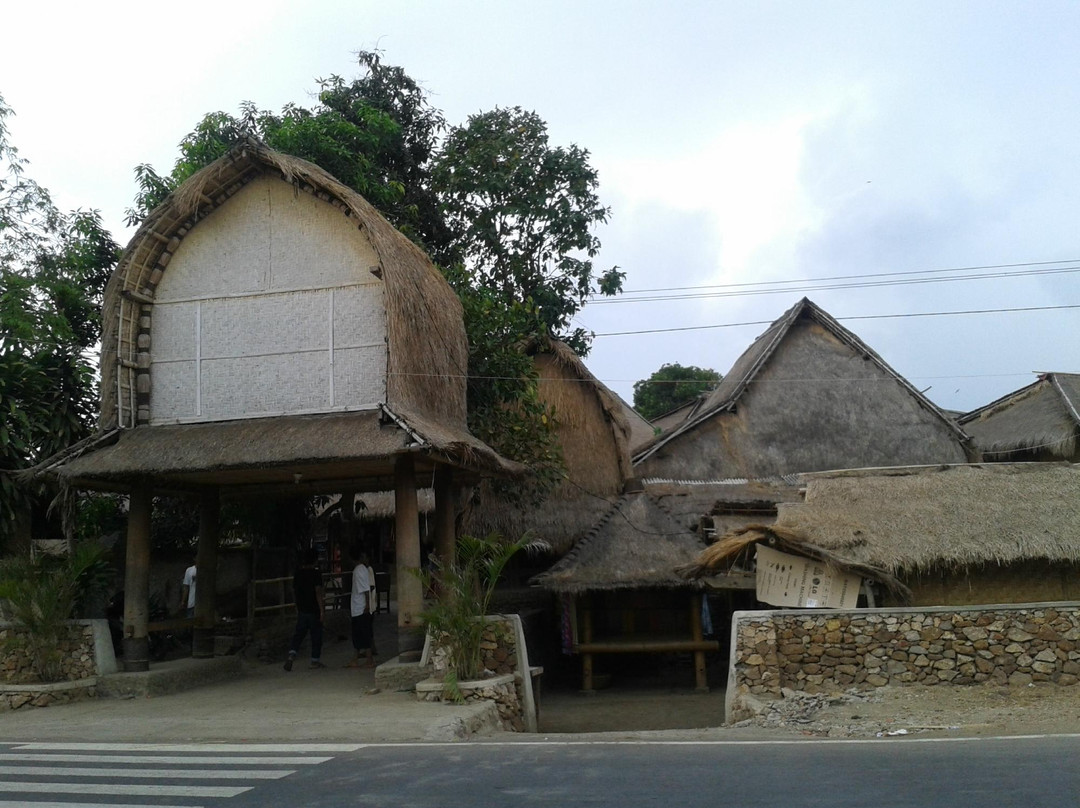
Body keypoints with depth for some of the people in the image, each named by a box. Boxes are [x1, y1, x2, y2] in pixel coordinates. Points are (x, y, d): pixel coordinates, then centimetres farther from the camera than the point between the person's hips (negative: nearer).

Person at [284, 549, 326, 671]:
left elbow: (294, 591, 13)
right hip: (314, 610, -5)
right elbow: (318, 592, -17)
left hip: (301, 610, 5)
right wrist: (321, 610, -15)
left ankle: (292, 654, -11)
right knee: (316, 635, 7)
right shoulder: (316, 573, -13)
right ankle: (315, 661, 13)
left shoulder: (298, 573, 5)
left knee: (298, 634, 10)